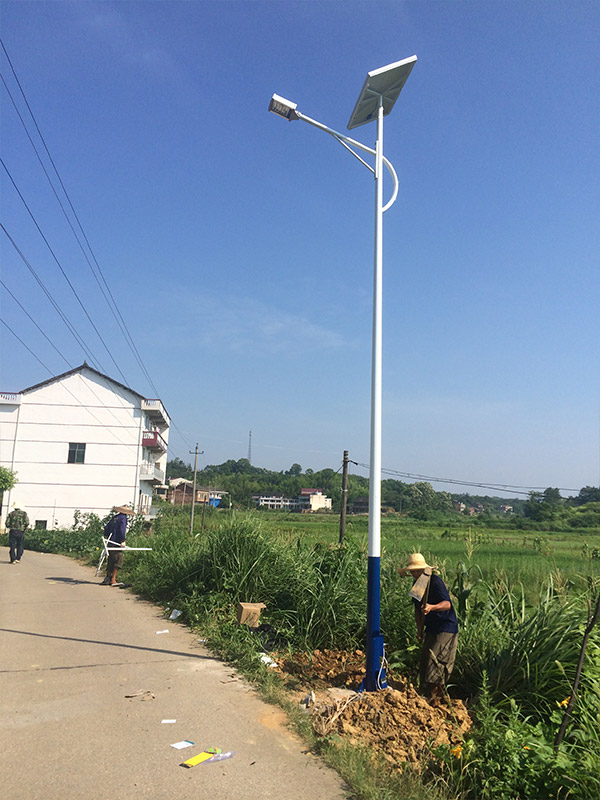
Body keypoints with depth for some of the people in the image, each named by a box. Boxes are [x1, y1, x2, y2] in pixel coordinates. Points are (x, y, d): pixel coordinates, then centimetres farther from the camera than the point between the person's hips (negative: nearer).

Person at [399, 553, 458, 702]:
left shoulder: (435, 581, -19)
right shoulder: (416, 584, 7)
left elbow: (447, 604, -28)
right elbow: (418, 609, 16)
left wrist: (432, 607, -45)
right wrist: (420, 630, 13)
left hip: (446, 628, -9)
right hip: (431, 628, 9)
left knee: (435, 661, -11)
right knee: (425, 661, 10)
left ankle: (435, 698, -2)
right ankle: (426, 693, 24)